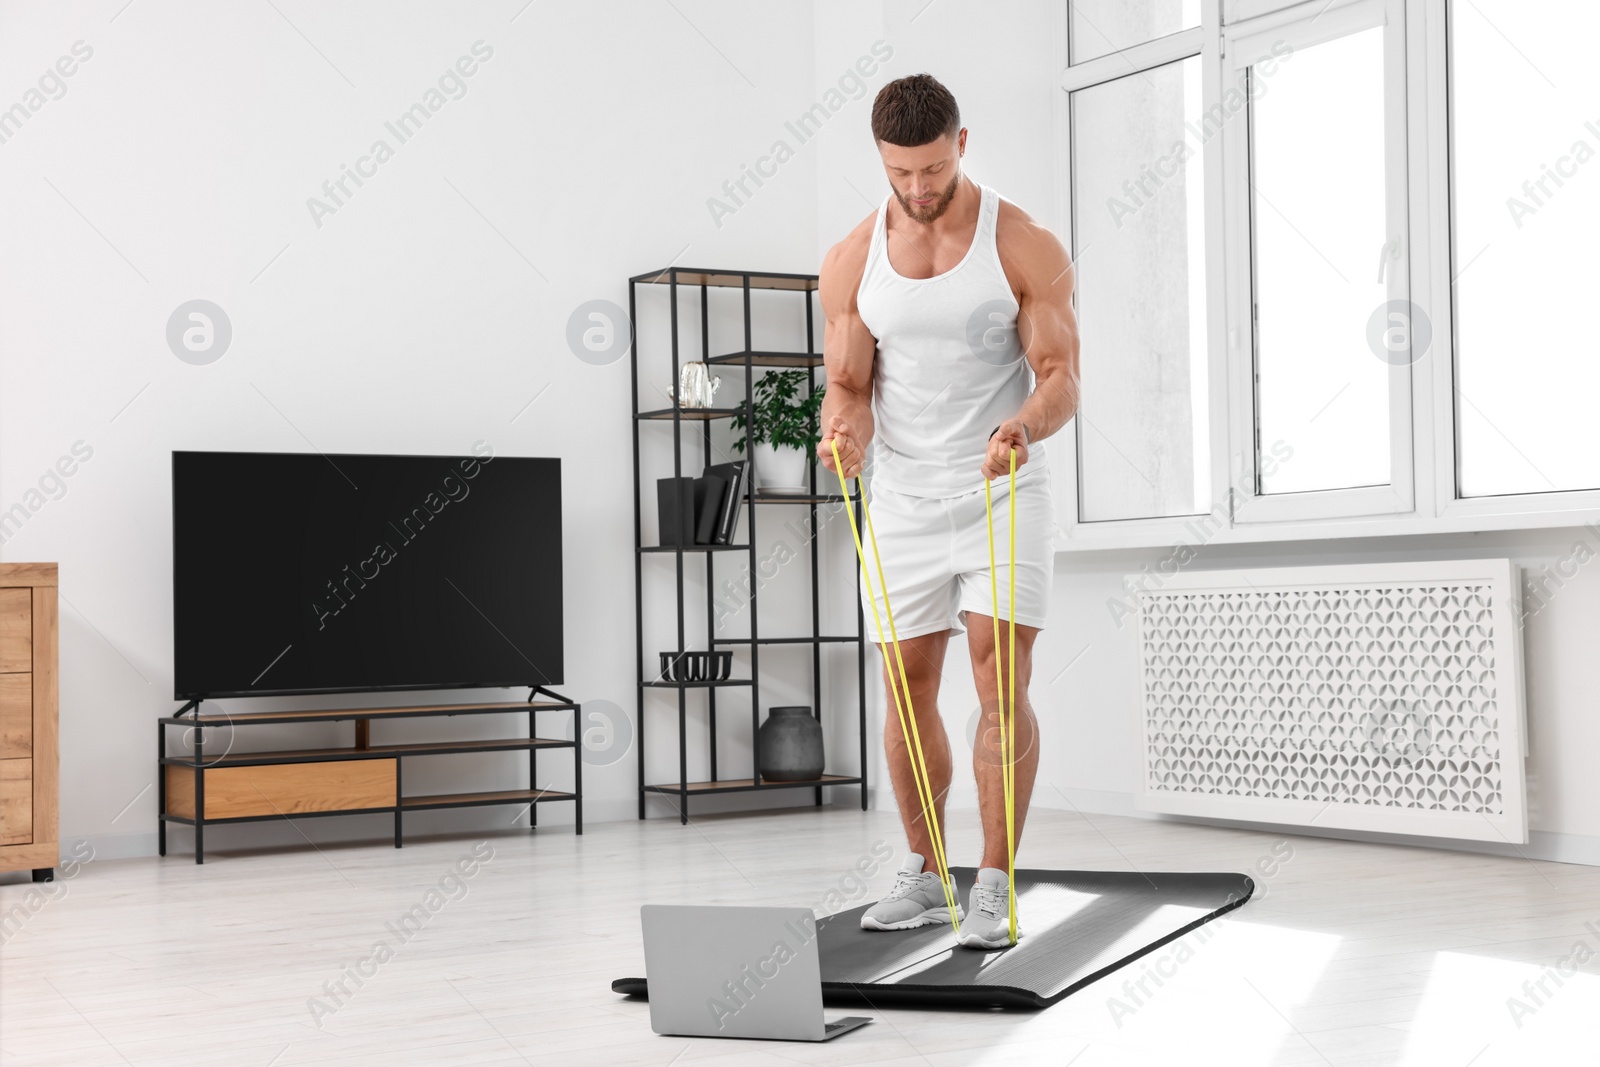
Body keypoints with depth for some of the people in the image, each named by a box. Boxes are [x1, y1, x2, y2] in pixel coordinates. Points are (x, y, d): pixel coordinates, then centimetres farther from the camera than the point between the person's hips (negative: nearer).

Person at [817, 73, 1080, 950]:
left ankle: (993, 888, -2)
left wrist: (1024, 426, -33)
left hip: (1003, 495, -3)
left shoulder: (1026, 249, -8)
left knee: (1001, 682, -10)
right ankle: (923, 874, 23)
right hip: (902, 500, 3)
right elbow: (848, 384, 3)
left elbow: (1062, 376, -11)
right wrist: (844, 430, -21)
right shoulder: (851, 263, 1)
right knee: (907, 689, 7)